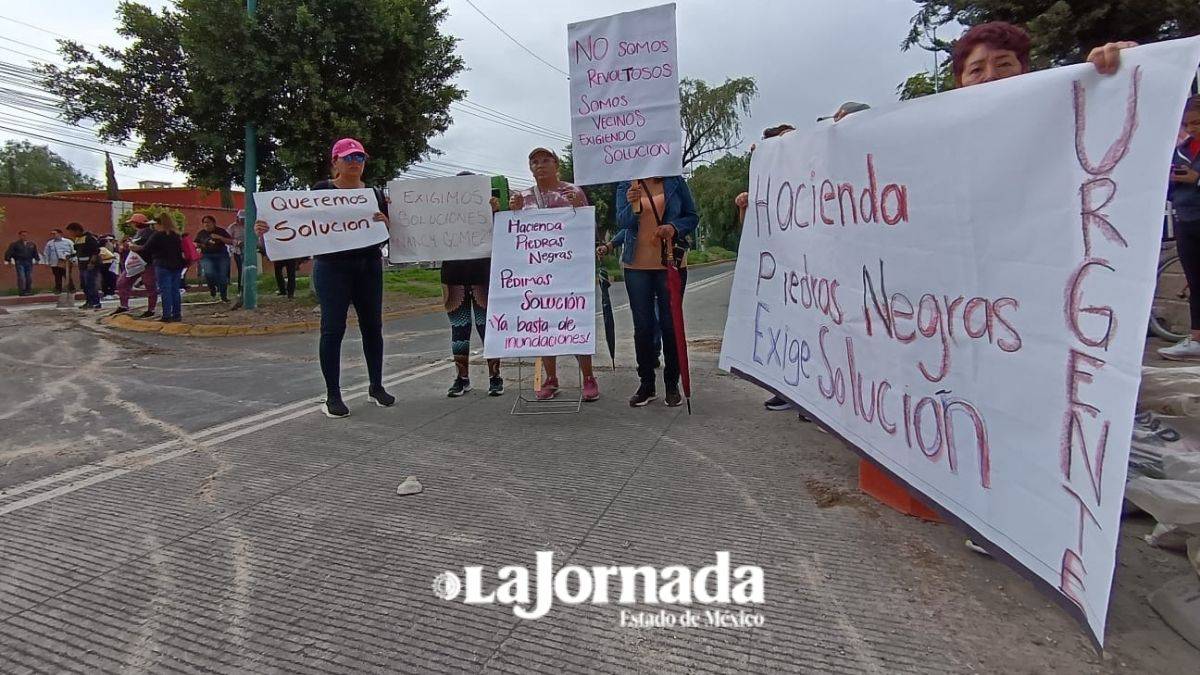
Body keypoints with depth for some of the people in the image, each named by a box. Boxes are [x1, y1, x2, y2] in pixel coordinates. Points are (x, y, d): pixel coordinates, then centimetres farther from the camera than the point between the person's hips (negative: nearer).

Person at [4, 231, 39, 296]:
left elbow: (35, 253, 22)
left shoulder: (32, 244, 13)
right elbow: (9, 253, -2)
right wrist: (8, 261, -7)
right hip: (19, 263, -4)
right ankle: (22, 291, -4)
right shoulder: (14, 244, 1)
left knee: (29, 278, 4)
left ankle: (29, 290, 11)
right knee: (21, 278, -7)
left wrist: (36, 260, 20)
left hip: (29, 263, 4)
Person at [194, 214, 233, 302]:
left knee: (222, 276, -4)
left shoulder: (221, 231, 3)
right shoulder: (201, 233, 9)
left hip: (222, 256, -1)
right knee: (208, 273, -23)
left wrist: (219, 237, -15)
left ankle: (224, 296, 10)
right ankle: (212, 288, 8)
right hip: (207, 256, 1)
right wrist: (198, 245, 0)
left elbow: (230, 241, -3)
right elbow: (194, 243, 23)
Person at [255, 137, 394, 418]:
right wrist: (266, 229, -20)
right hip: (332, 267, -4)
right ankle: (332, 395, 5)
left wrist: (385, 221, -12)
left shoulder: (375, 193, 11)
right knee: (333, 329, -3)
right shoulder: (321, 190, 1)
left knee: (372, 326, 8)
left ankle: (376, 386, 22)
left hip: (369, 266, 4)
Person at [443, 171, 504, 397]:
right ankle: (461, 377, 14)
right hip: (454, 275, 3)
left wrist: (496, 211, -21)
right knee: (459, 328, 6)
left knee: (486, 326, 0)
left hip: (482, 274, -2)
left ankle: (495, 377, 8)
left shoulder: (485, 209, 4)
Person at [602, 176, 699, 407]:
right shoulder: (626, 186, 4)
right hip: (637, 265, 1)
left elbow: (692, 216, 6)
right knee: (642, 326, 5)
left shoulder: (675, 182, 3)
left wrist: (674, 228, -14)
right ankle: (646, 384, 17)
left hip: (671, 264, -1)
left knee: (671, 325, 3)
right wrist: (631, 204, -28)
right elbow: (623, 222, -7)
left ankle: (672, 386, 15)